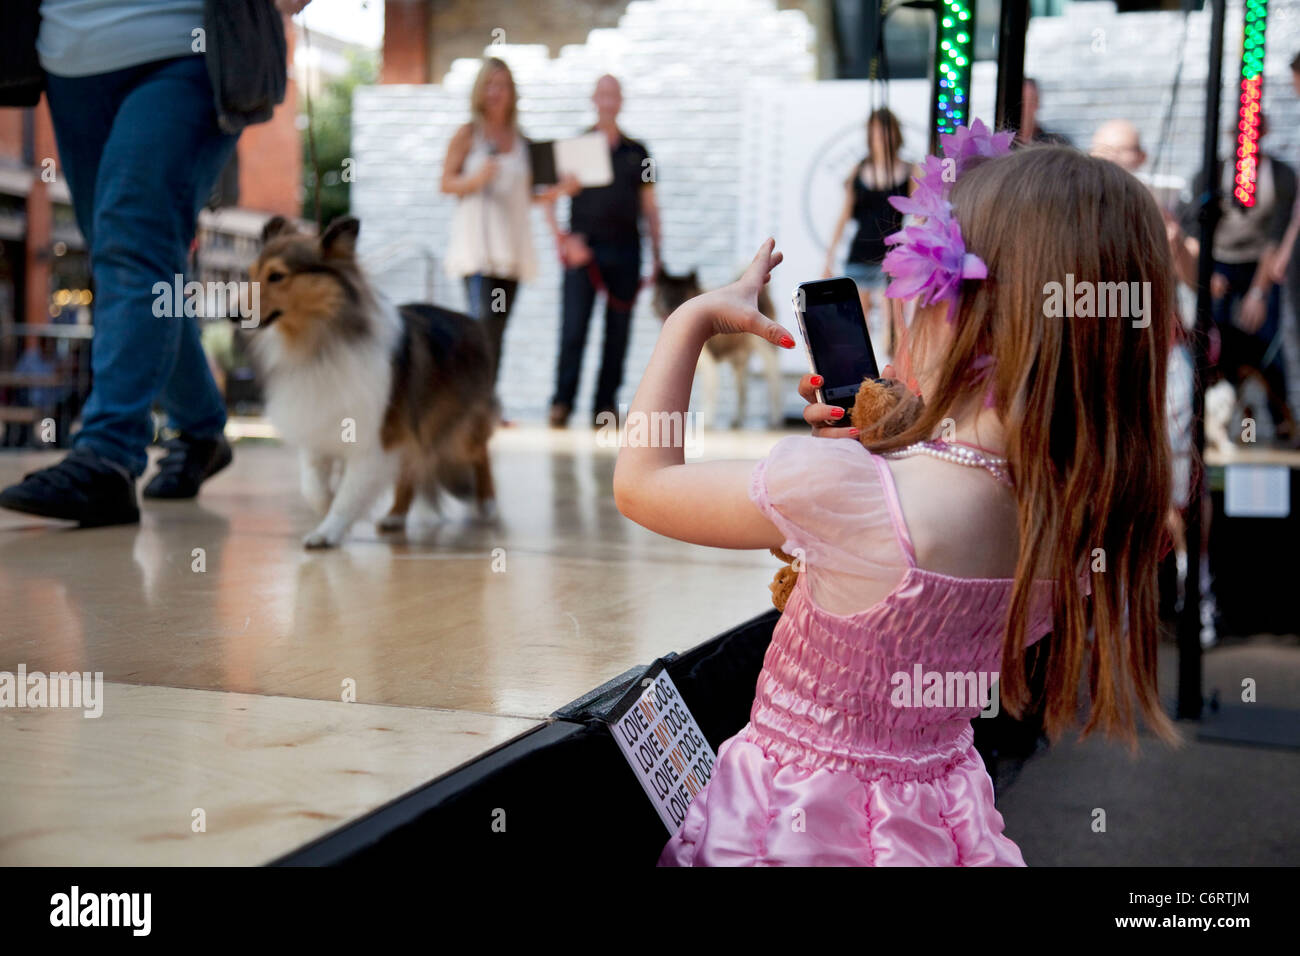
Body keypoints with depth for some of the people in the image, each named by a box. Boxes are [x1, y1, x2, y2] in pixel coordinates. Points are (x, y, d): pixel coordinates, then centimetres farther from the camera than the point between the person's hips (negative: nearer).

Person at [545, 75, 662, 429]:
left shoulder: (637, 152, 15)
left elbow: (649, 206, 16)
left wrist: (656, 254, 9)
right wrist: (563, 239, -10)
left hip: (625, 251, 3)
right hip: (584, 249, -3)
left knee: (618, 333, 2)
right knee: (574, 329, -9)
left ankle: (605, 406, 7)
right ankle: (562, 403, -5)